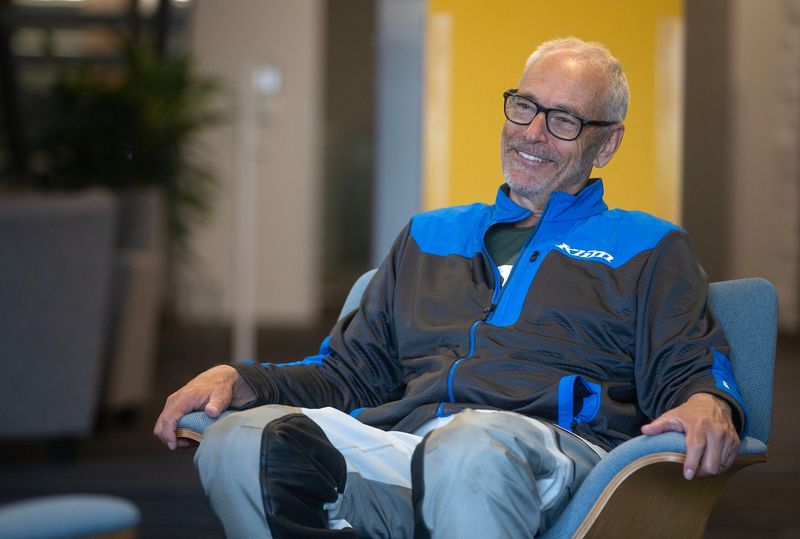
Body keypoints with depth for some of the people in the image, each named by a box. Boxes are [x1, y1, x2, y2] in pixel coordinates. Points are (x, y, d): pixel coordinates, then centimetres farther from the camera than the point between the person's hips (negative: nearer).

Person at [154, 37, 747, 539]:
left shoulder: (650, 249, 23)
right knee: (235, 442, -27)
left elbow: (688, 373, 10)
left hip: (550, 446, -4)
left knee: (470, 451, -43)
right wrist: (239, 379, 11)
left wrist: (708, 404, -16)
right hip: (397, 442, 4)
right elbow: (348, 373, 31)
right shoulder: (430, 237, 35)